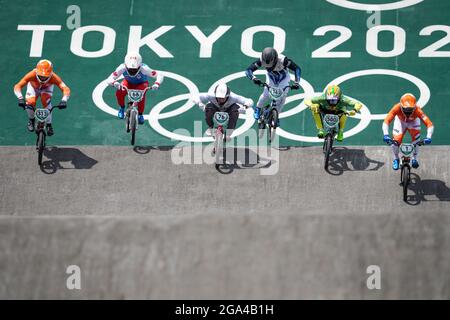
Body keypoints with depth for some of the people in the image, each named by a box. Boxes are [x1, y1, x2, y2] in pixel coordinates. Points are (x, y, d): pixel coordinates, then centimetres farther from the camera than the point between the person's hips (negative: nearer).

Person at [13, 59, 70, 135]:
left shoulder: (53, 77, -41)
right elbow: (17, 86, -45)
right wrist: (20, 98, -63)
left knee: (46, 101, -28)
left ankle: (49, 124, -8)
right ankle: (31, 120, 9)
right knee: (30, 103, -24)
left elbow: (66, 89, -47)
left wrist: (64, 100, -66)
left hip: (47, 87, 0)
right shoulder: (32, 75, -42)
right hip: (33, 86, 0)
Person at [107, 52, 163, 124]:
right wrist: (114, 83, -56)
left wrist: (156, 84, -52)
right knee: (119, 93, -28)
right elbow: (109, 79, -33)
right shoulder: (122, 68, -34)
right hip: (128, 83, 1)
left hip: (141, 84, -1)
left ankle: (140, 114, -6)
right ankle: (122, 107, 6)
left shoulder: (144, 69, -37)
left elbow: (160, 75, -32)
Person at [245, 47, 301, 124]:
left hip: (283, 78, -2)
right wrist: (253, 78, -53)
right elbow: (248, 70, -32)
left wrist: (297, 82, -45)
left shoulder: (282, 60, -40)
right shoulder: (261, 61, -34)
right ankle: (258, 109, 18)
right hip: (271, 78, 2)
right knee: (266, 94, -12)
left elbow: (297, 69, -34)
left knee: (282, 97, -13)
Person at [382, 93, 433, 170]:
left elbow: (429, 124, -44)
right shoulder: (397, 108, -40)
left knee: (416, 138, -23)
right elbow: (386, 121, -46)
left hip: (413, 122, 0)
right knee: (396, 141, -16)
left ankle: (414, 159, 4)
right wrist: (386, 135, -62)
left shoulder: (417, 110, -40)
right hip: (400, 121, 0)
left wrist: (428, 137, -59)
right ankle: (396, 159, 15)